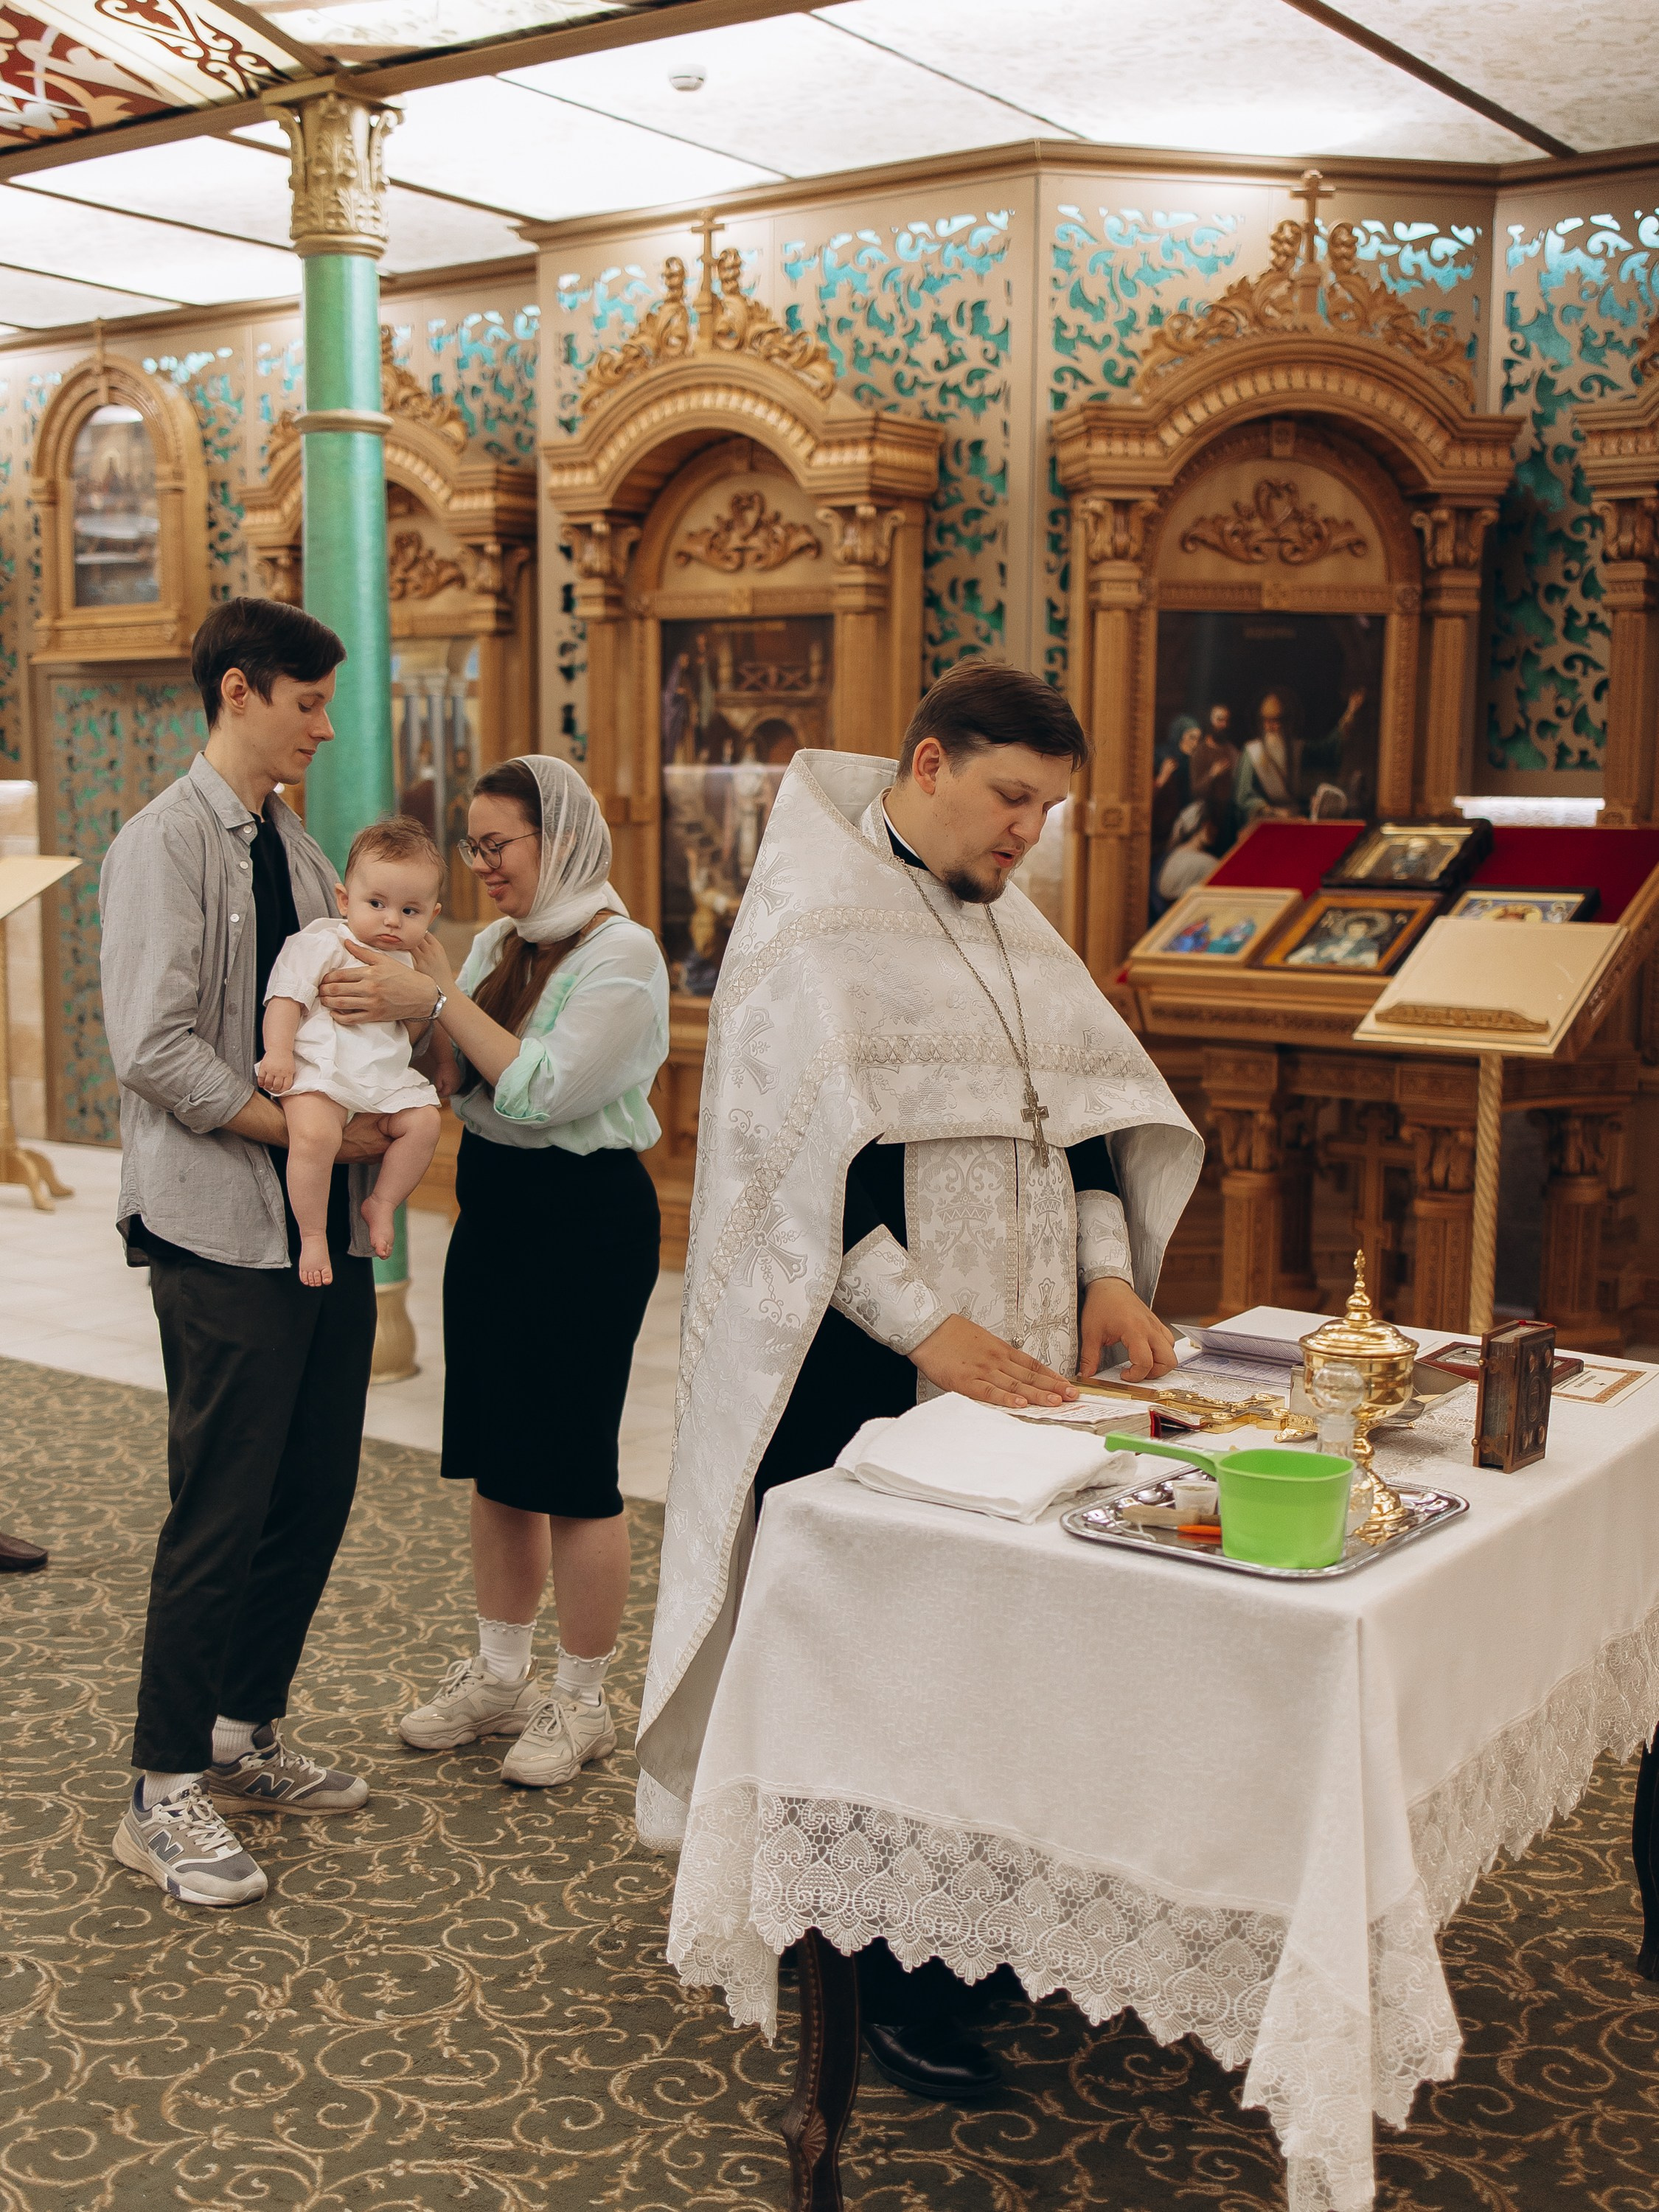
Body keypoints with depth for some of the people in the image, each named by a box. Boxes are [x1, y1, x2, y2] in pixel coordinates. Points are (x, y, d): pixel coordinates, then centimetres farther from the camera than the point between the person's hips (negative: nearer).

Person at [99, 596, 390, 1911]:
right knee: (223, 1510, -3)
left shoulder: (297, 851, 15)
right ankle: (165, 1794, 10)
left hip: (325, 1225, 8)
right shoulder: (166, 844, -9)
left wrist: (364, 1170, 3)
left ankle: (245, 1738, 28)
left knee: (316, 1495, 12)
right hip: (224, 1233, -8)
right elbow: (154, 1049, -18)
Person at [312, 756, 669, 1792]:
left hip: (586, 1217, -8)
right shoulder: (498, 945, 11)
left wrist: (440, 1002, -21)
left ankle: (584, 1700, 16)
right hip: (493, 1210, 8)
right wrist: (396, 1011, -8)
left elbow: (545, 1092, -22)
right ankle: (500, 1674, 30)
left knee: (571, 1466, 0)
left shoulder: (621, 953, -13)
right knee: (495, 1455, 14)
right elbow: (453, 1079, 8)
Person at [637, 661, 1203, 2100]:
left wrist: (1108, 1271, 0)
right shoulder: (807, 923, -8)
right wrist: (925, 1327, -21)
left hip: (1010, 1353, 7)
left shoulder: (1008, 925, 15)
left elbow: (1088, 1103, 15)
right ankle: (873, 1967, 11)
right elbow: (795, 1152, -16)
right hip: (860, 1366, -7)